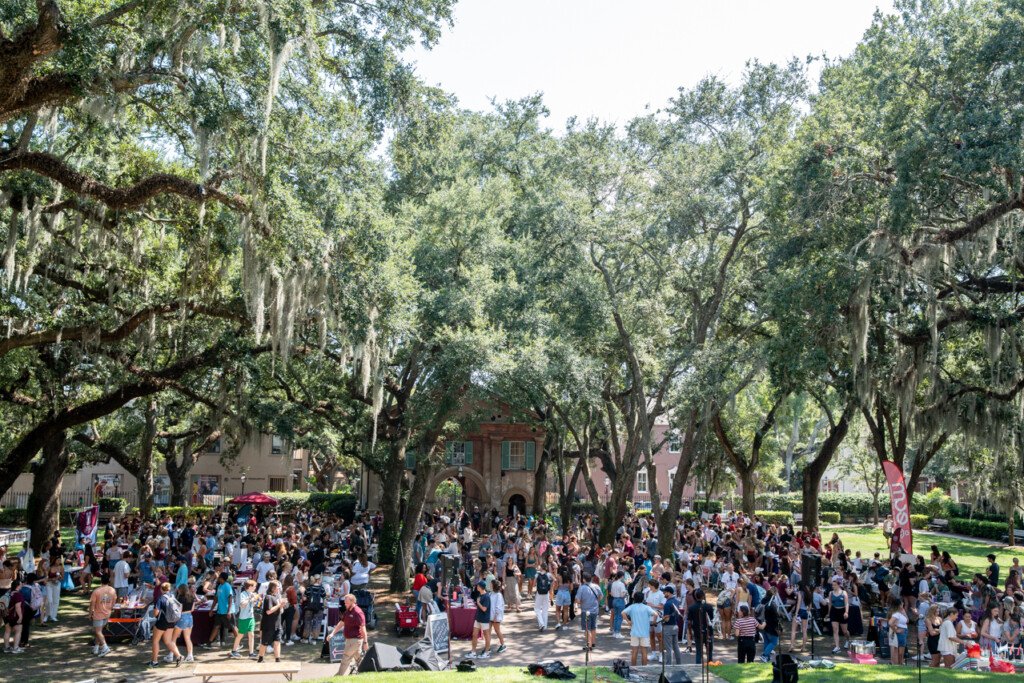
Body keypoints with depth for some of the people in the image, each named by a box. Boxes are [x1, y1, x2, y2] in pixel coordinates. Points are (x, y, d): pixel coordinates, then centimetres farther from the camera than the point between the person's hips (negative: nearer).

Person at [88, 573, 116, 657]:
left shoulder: (96, 591, -19)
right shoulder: (112, 590, -5)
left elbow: (92, 604, -13)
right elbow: (113, 603, 5)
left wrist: (90, 615, 0)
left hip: (98, 615, -5)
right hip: (107, 614, 5)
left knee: (98, 632, 2)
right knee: (99, 631, 19)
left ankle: (105, 648, -9)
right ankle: (96, 648, 23)